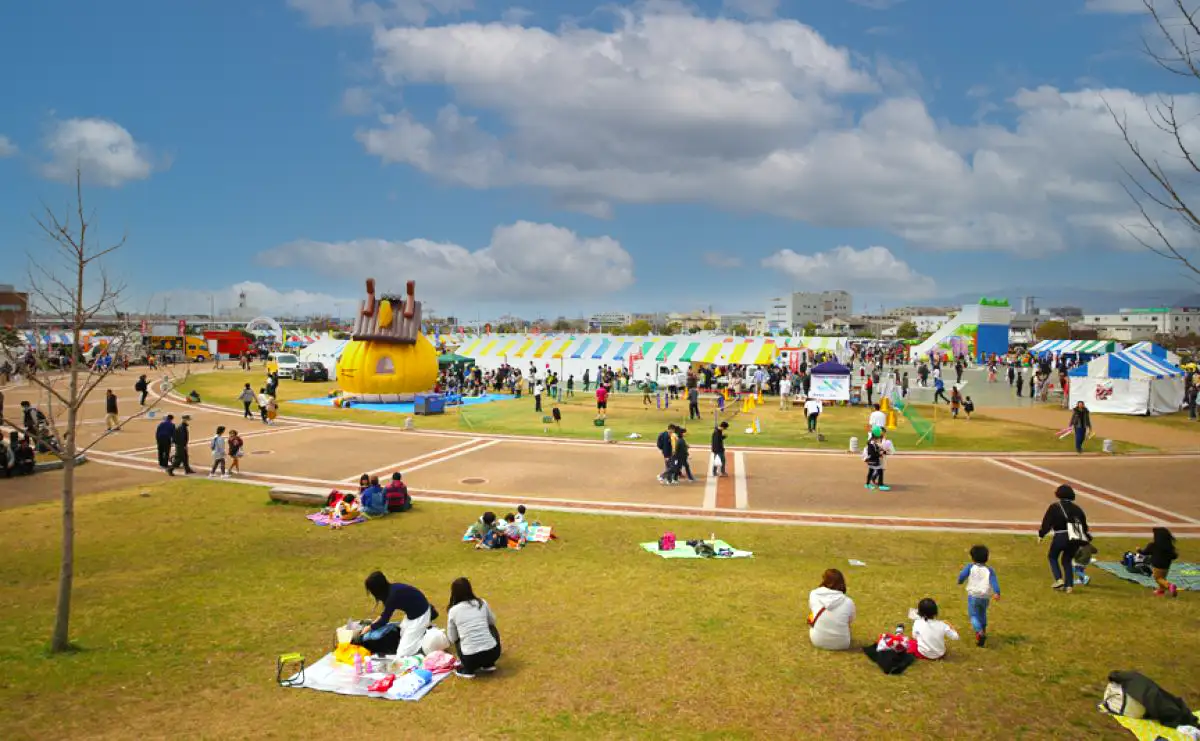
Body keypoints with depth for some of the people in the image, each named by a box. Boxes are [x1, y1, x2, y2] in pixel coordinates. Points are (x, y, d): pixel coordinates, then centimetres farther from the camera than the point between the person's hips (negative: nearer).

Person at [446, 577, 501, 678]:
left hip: (471, 658, -1)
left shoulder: (453, 610, 1)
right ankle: (488, 665, 26)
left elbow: (452, 638, 9)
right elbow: (492, 621, 23)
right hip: (492, 652, 1)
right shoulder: (482, 603, 6)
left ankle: (468, 670, 15)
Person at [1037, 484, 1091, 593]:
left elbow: (1047, 522, -4)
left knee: (1052, 557, 17)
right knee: (1067, 560, 19)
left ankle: (1059, 579, 1)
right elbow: (1084, 525, 18)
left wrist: (1041, 535, 5)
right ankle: (1069, 585, 13)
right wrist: (1087, 538, 30)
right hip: (1076, 539, 5)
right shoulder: (1077, 508, 13)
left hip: (1060, 537, -4)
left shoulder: (1054, 507, -1)